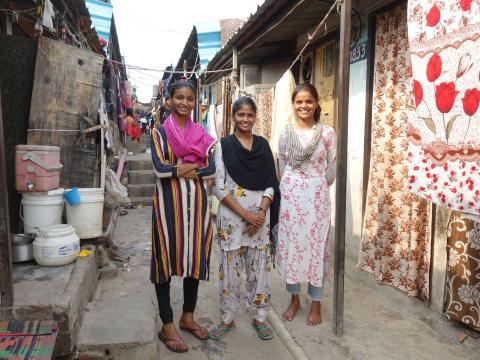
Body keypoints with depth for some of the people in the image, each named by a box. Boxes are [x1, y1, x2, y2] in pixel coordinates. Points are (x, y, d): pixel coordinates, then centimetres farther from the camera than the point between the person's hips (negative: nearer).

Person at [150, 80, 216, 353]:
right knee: (166, 258, 2)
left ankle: (188, 317, 28)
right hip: (169, 200, -4)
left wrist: (183, 170, -12)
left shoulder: (202, 133, 11)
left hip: (196, 200, 4)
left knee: (196, 257, 9)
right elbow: (160, 168, -12)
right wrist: (195, 165, -8)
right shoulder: (160, 132, 1)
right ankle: (167, 325, 16)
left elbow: (212, 170, 2)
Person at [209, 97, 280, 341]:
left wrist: (261, 212, -11)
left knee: (259, 267, 9)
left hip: (260, 216, 2)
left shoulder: (263, 145, 7)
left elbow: (271, 183, 4)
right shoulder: (223, 145, -1)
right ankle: (227, 318, 25)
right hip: (231, 216, -2)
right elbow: (218, 187, -7)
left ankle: (259, 317, 27)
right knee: (229, 267, 7)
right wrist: (245, 213, -14)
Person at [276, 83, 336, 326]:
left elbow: (331, 170, 4)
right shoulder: (286, 133, 4)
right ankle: (294, 299, 26)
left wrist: (315, 186, 10)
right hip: (290, 195, 2)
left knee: (316, 247, 5)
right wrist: (293, 186, 13)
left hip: (316, 196, -2)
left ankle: (316, 304, 21)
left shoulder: (327, 133, -2)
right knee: (290, 245, 8)